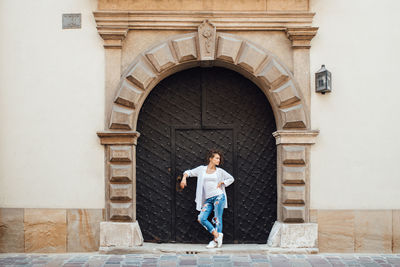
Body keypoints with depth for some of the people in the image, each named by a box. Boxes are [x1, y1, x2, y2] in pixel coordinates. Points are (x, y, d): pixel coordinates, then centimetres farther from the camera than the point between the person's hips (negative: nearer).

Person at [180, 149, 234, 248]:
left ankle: (215, 241, 1)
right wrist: (184, 178, -2)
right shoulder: (202, 169, 9)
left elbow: (231, 179, 18)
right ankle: (217, 235, -5)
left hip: (218, 196, -2)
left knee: (217, 218, -5)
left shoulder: (220, 171, 8)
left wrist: (221, 182, 4)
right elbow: (189, 172, 16)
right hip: (208, 199, 2)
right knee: (201, 218, -12)